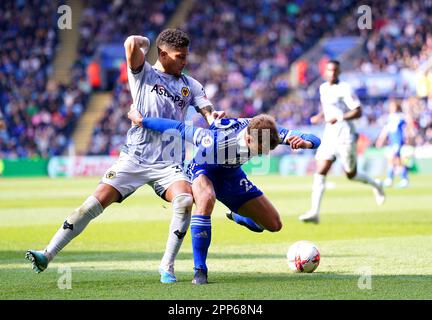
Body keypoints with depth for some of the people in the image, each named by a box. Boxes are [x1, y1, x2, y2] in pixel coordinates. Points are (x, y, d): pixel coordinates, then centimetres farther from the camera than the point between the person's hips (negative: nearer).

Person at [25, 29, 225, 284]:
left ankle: (167, 267, -14)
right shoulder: (144, 74, 4)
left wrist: (214, 118, -17)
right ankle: (48, 255, -6)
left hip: (168, 164, 2)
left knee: (185, 200, -27)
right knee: (96, 203, -12)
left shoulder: (190, 85, 14)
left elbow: (209, 114, 5)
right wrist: (143, 43, 7)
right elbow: (132, 44, -13)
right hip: (135, 158, -1)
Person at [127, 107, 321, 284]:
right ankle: (200, 271, -30)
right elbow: (181, 129, -29)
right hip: (203, 170, -5)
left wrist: (305, 143, -49)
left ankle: (238, 217, 38)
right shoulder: (217, 143, -43)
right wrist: (142, 121, -21)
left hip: (231, 176, 5)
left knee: (274, 225, 2)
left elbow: (314, 140, -25)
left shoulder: (266, 132, -30)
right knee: (206, 200, -42)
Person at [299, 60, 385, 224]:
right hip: (329, 137, 6)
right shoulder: (323, 88, 11)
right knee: (320, 173, -8)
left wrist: (339, 118, -25)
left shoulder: (345, 89, -11)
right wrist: (319, 116, 10)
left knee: (351, 175, 6)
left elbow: (358, 112, -15)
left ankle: (375, 185, 37)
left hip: (345, 137, -6)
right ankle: (314, 212, -12)